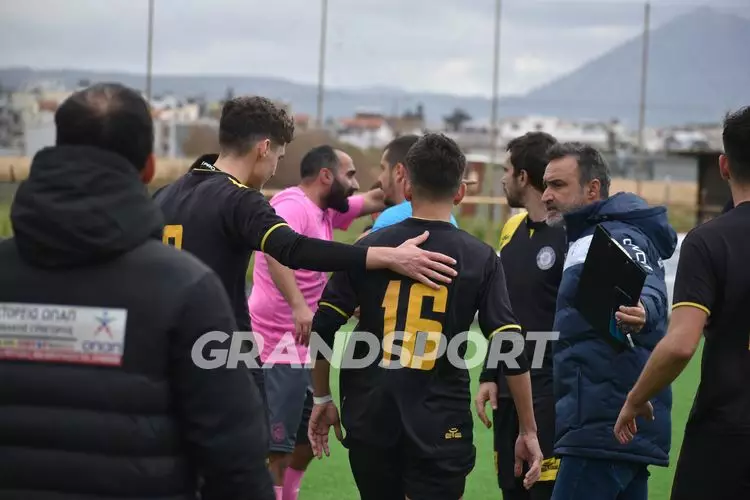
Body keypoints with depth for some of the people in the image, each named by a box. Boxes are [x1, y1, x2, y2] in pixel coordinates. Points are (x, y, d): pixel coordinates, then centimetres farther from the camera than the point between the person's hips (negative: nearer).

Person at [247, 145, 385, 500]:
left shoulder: (326, 211, 13)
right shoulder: (294, 203, -15)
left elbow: (376, 201, 25)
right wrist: (298, 305, -46)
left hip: (299, 351, 10)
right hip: (277, 350, -10)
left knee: (306, 442, 19)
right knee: (275, 453, -9)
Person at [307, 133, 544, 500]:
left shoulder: (370, 248, 1)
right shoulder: (480, 259, -2)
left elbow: (322, 330, 0)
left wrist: (322, 399, 14)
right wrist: (528, 431, 1)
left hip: (370, 419, 2)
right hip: (440, 428, -2)